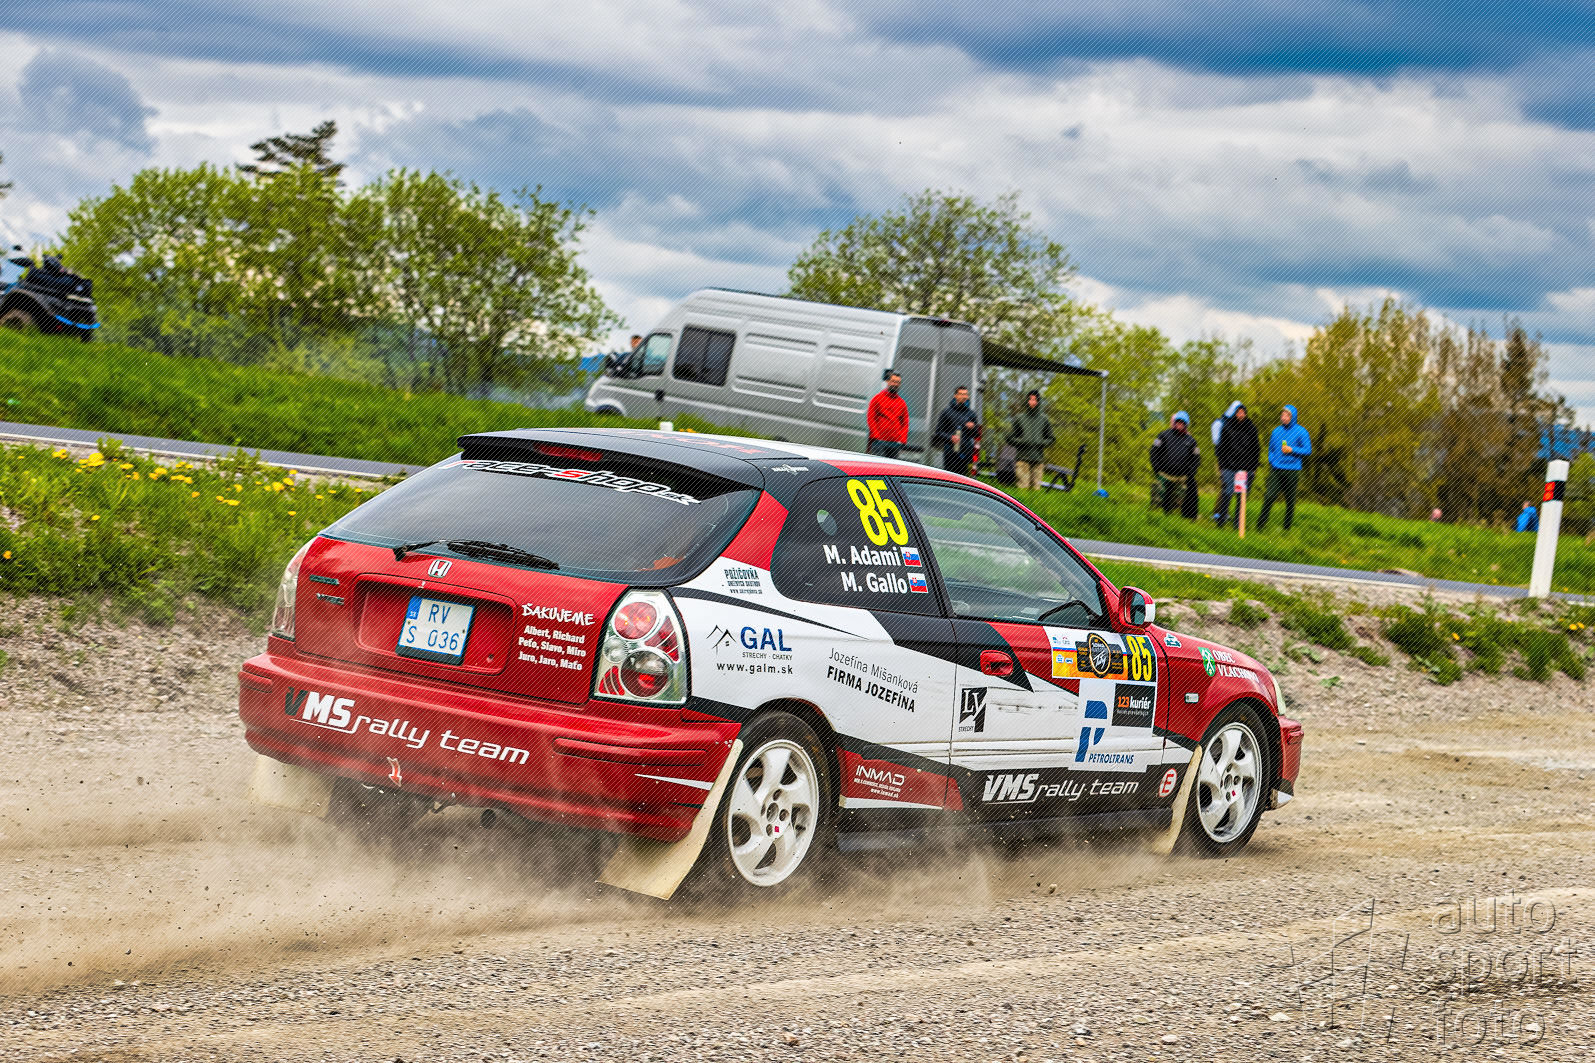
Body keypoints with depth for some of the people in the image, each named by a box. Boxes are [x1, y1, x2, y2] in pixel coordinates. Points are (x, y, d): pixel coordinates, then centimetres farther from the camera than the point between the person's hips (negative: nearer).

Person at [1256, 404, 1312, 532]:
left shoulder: (1301, 432, 0)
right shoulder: (1276, 431, 12)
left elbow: (1307, 450, -2)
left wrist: (1292, 450, -14)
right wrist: (1271, 461, 2)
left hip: (1292, 470, -2)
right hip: (1276, 470, 2)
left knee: (1290, 500, 3)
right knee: (1269, 496, -11)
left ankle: (1287, 528, 12)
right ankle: (1261, 523, -3)